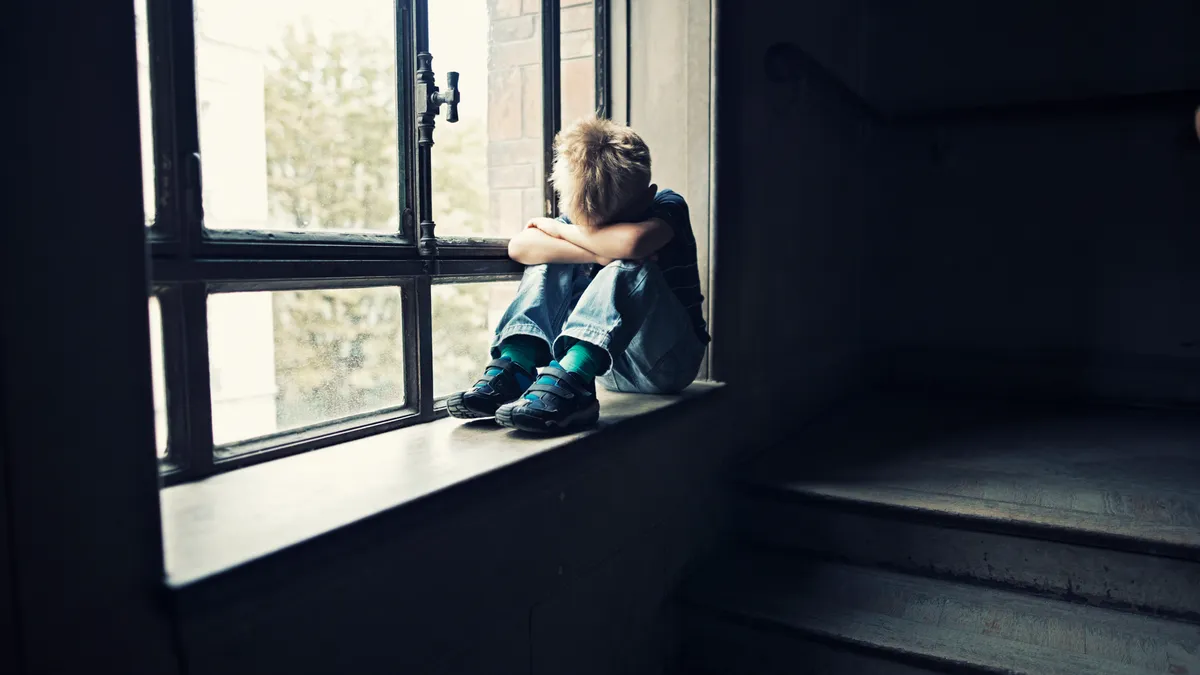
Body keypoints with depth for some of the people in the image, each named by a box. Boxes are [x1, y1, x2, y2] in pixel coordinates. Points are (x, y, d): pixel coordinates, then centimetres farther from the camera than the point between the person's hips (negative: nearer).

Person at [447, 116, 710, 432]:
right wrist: (601, 254, -30)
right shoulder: (579, 214, -1)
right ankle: (513, 369, -28)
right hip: (608, 363, 4)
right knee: (552, 260, -12)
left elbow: (631, 242, -39)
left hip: (669, 361, -4)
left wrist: (559, 229, -21)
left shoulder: (668, 206, -13)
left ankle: (567, 383, -45)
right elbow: (519, 247, -20)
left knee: (630, 267, -31)